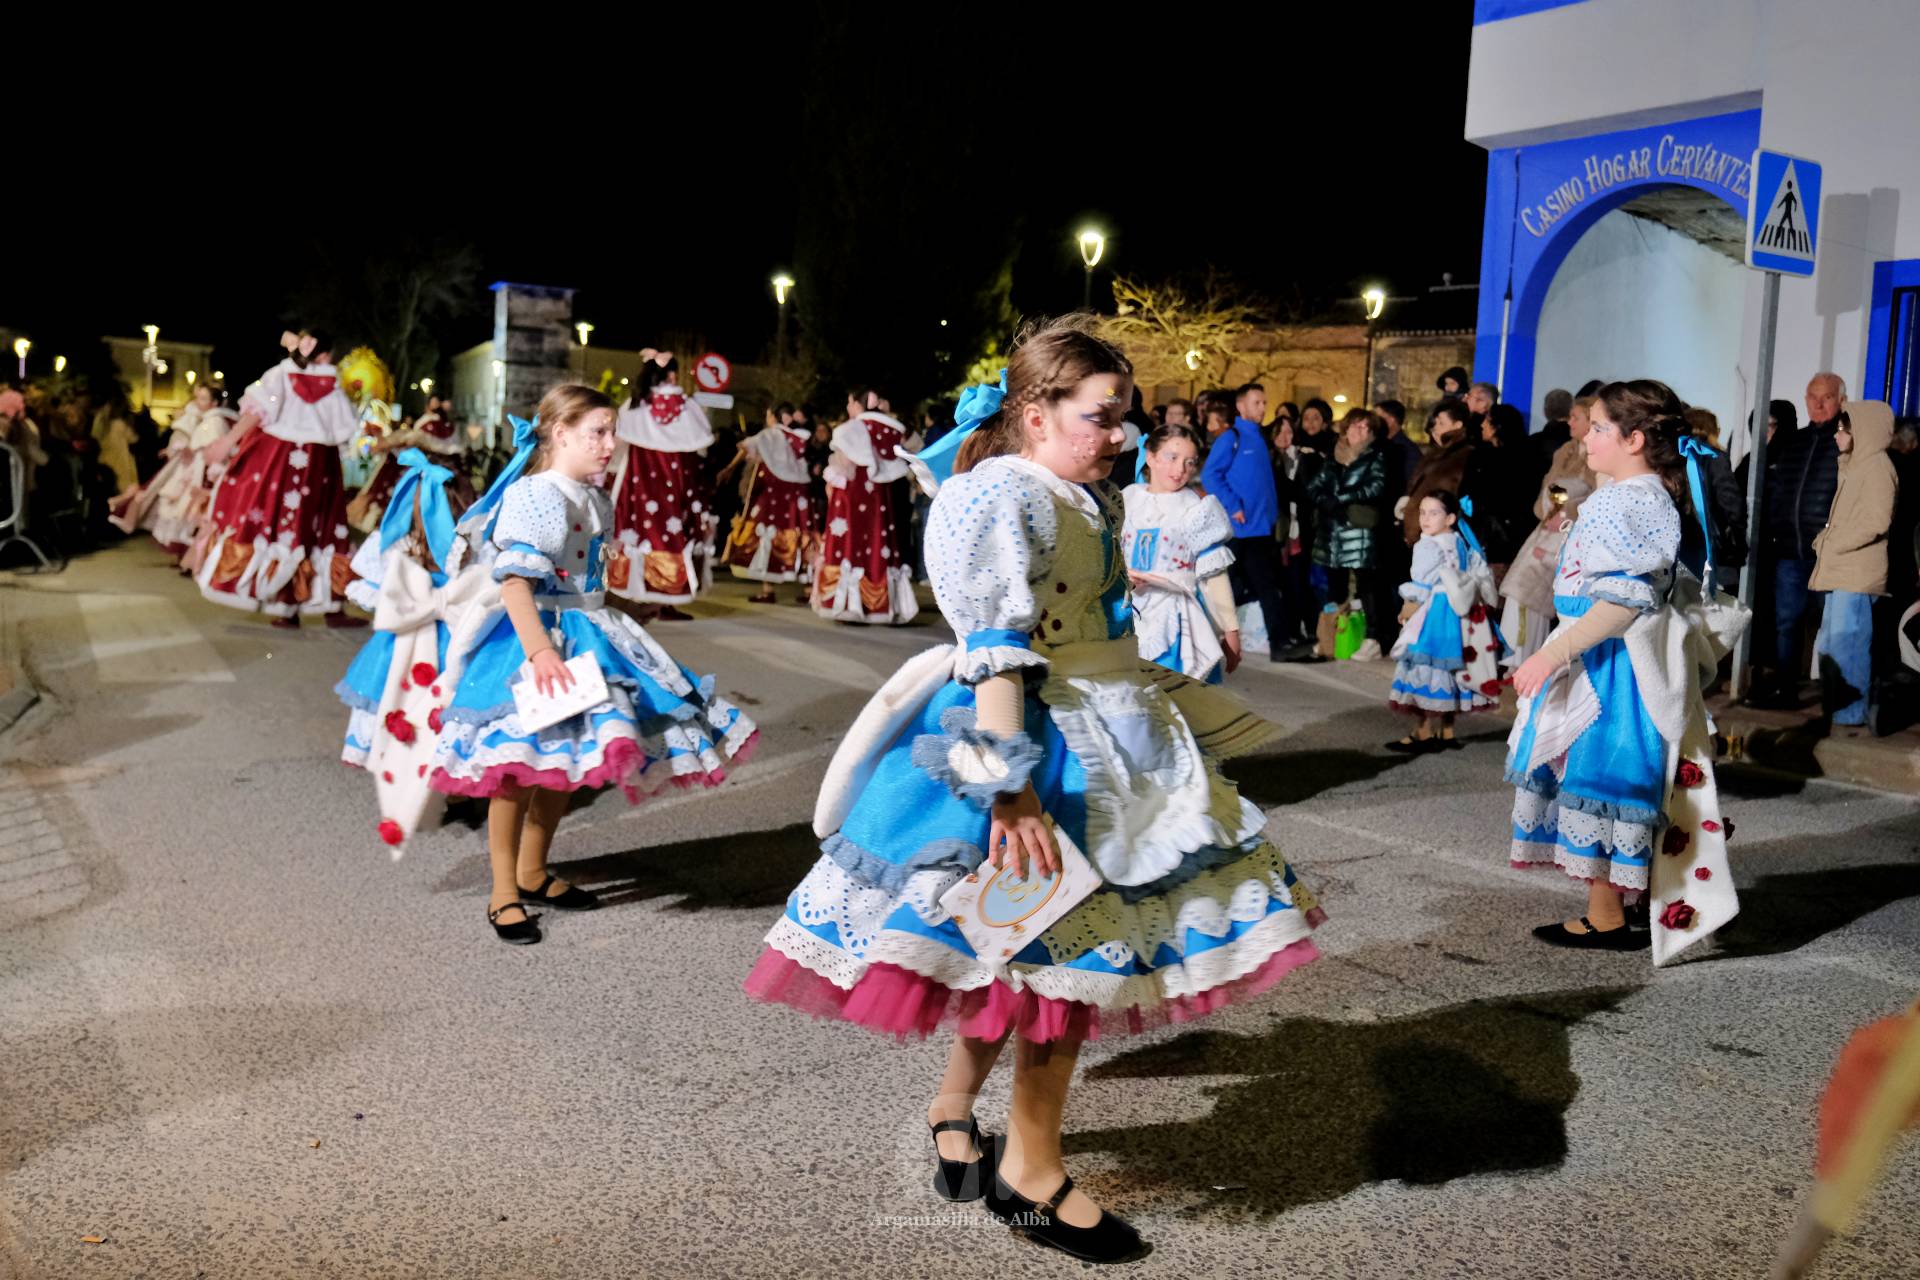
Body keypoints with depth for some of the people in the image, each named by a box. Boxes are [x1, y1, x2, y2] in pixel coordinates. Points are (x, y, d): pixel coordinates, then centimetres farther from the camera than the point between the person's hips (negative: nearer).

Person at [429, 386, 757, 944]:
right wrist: (539, 651, -32)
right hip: (536, 634, -9)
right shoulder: (533, 496, -16)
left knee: (565, 764, 15)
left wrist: (621, 607, 35)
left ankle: (533, 873, 30)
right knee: (519, 766, -6)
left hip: (585, 635, 9)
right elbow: (514, 583, -23)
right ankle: (504, 893, 7)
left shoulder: (596, 501, 11)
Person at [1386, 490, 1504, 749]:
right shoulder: (1463, 543, 9)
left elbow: (1420, 590, -15)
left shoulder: (1427, 547, -16)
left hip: (1435, 614, -9)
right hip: (1460, 616, 9)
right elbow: (1483, 575, 13)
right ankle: (1447, 732, 19)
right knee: (1451, 670, 13)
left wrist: (1407, 609, -1)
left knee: (1426, 670, -2)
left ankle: (1423, 732, 2)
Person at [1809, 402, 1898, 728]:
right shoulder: (1856, 466, 21)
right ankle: (1834, 707, 20)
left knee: (1846, 646, -8)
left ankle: (1852, 712, -2)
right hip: (1841, 572, 10)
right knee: (1829, 645, 13)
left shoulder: (1877, 466, -9)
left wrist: (1832, 543, -12)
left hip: (1857, 576, -10)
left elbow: (1876, 523, -18)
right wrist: (1825, 541, 7)